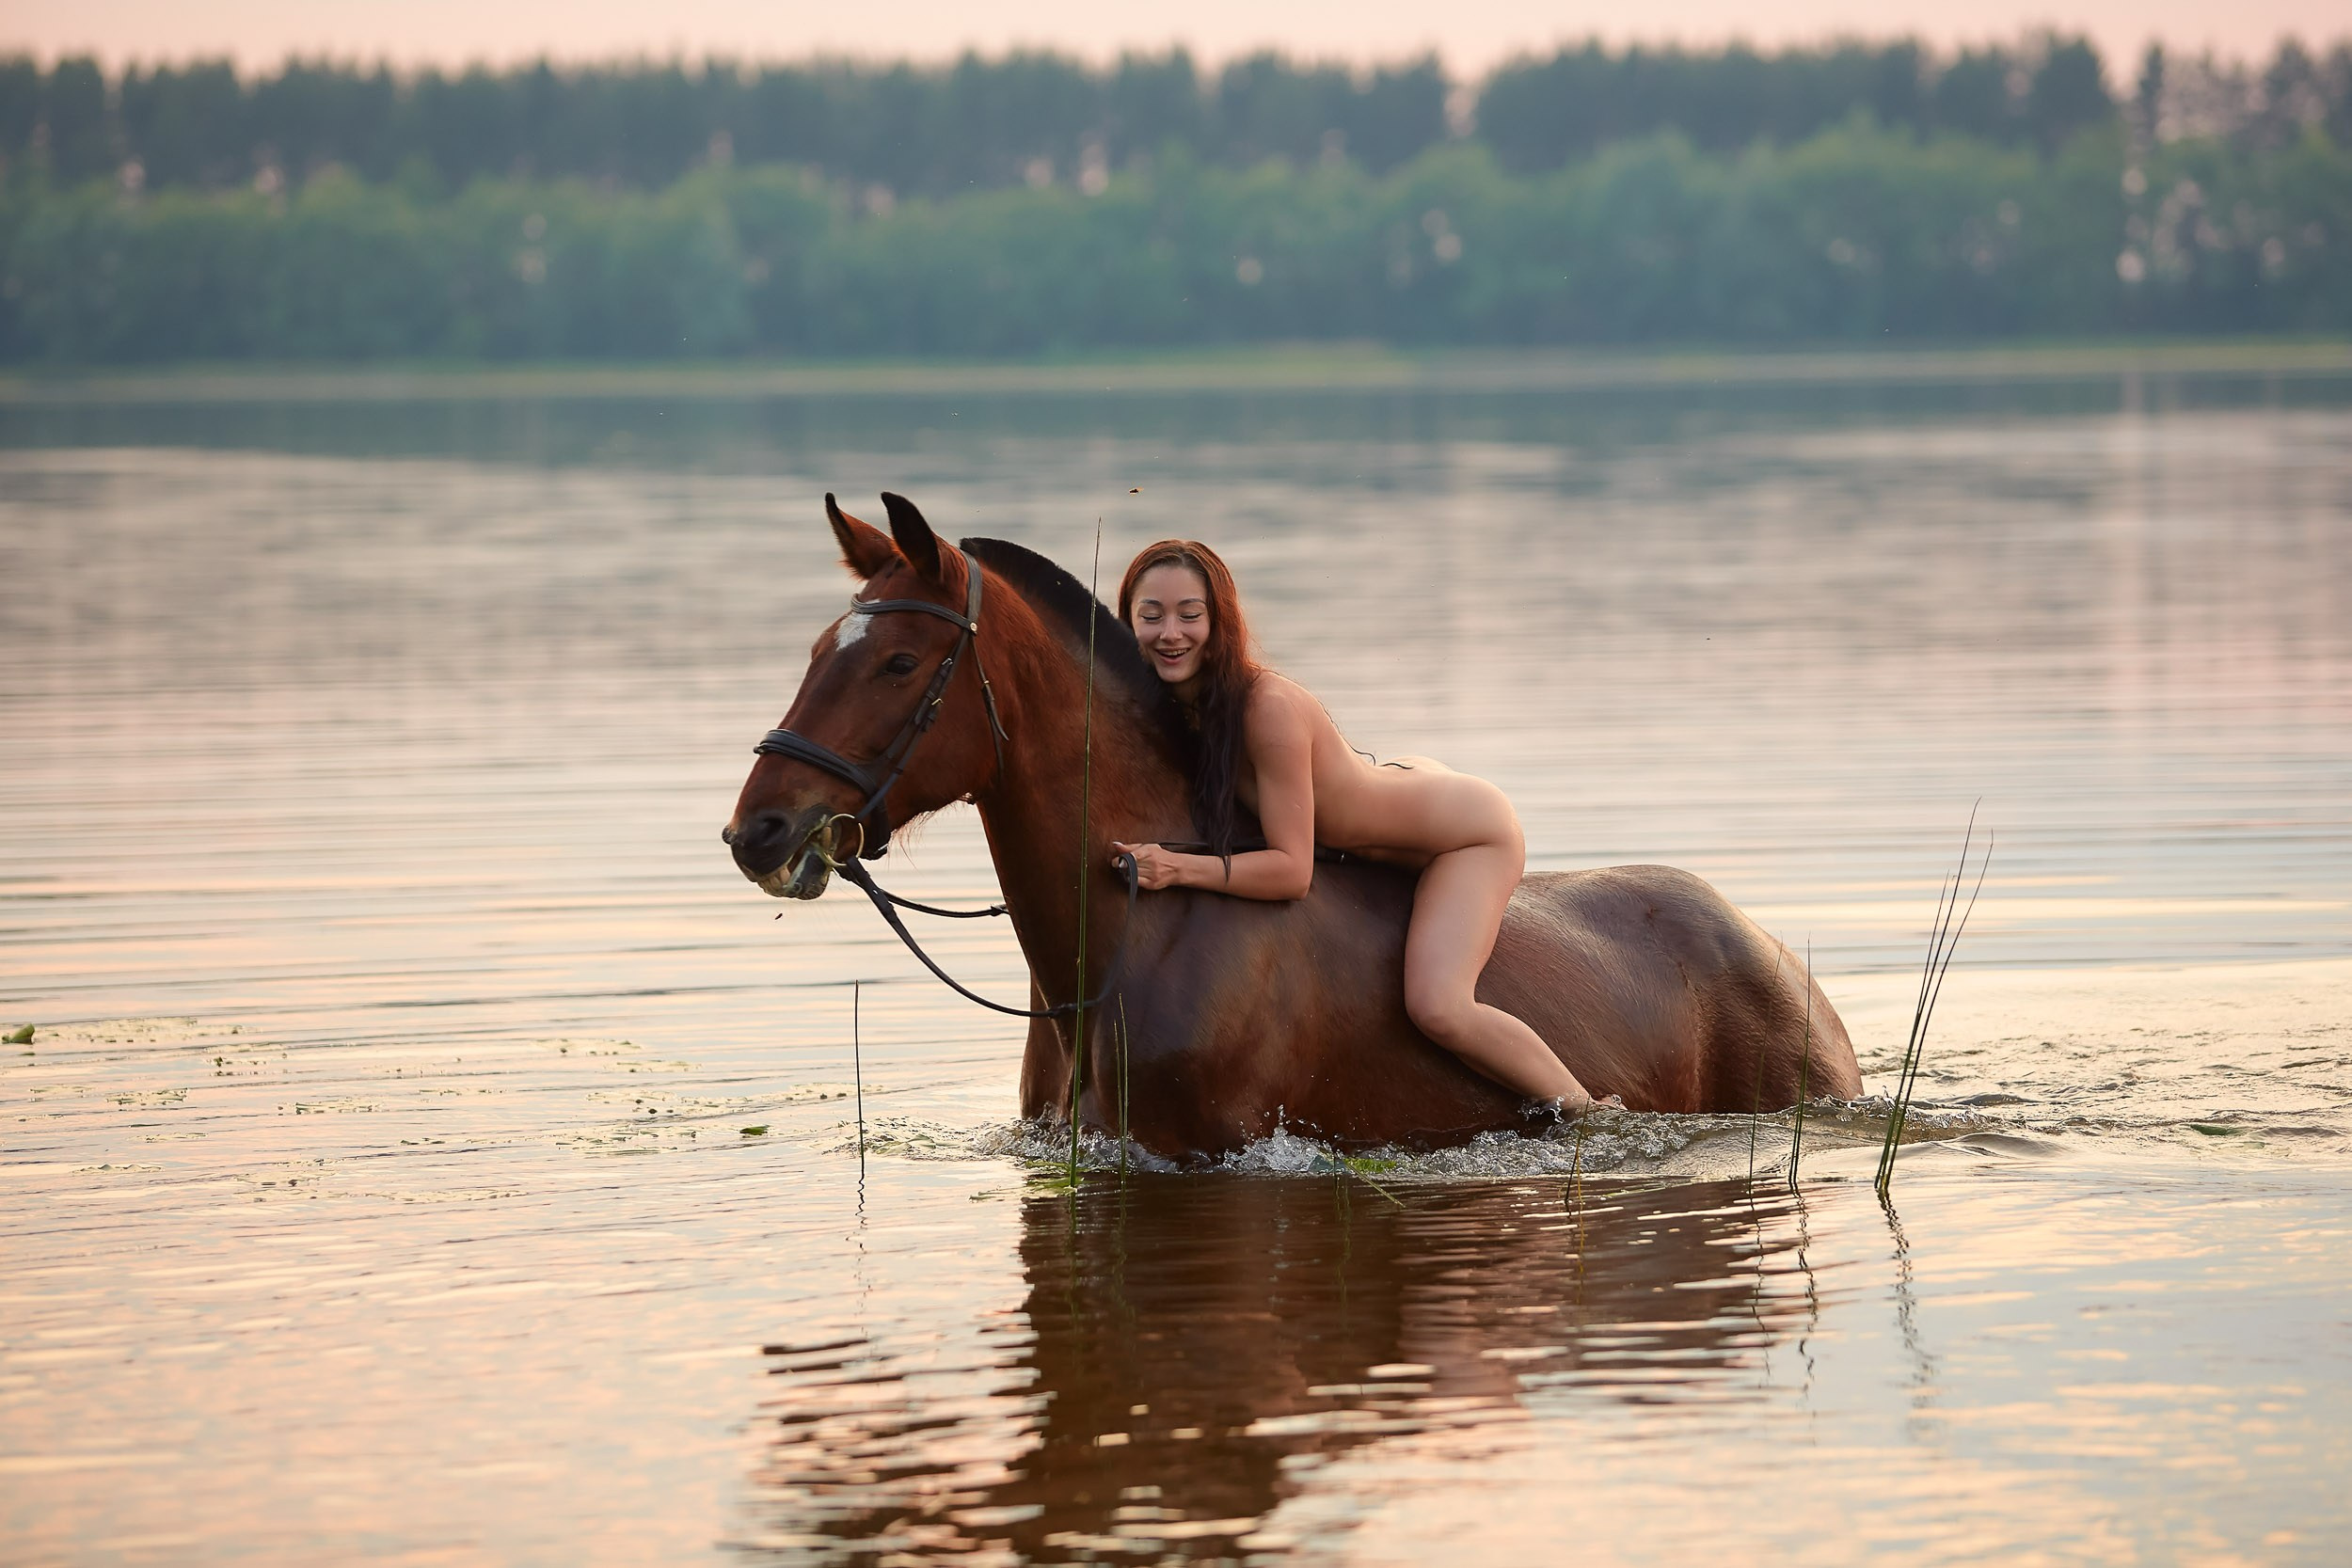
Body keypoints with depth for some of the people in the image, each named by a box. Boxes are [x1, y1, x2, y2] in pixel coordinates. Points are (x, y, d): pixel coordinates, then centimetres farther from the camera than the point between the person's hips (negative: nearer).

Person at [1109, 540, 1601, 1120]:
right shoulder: (1168, 699, -14)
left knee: (1437, 1008, -24)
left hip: (1469, 831, -9)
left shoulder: (1269, 707, -36)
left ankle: (1584, 1112, -3)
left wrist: (1180, 868, -45)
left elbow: (1292, 869, -35)